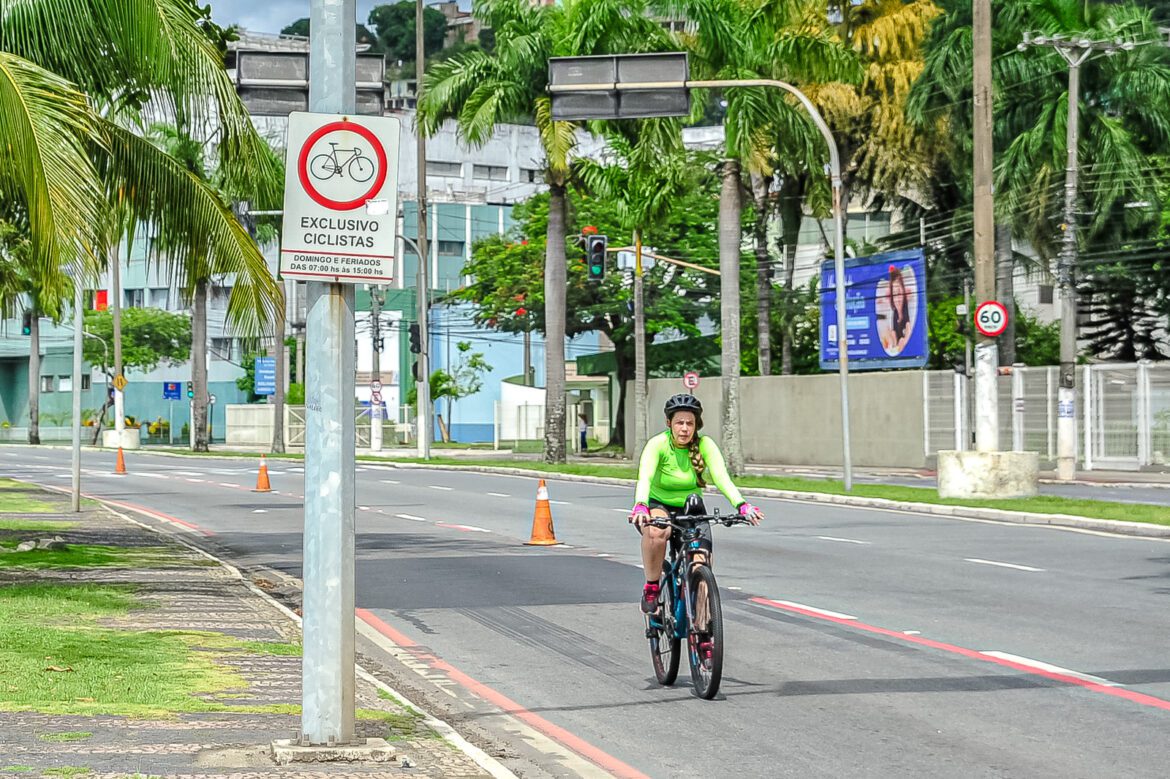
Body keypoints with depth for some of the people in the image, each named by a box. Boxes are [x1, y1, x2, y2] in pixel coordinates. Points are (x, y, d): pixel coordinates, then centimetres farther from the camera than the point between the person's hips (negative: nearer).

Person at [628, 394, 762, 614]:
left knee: (702, 562, -19)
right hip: (658, 505, -2)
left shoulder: (704, 445, -13)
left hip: (690, 509, 2)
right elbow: (645, 477, -35)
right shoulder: (658, 444, -19)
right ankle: (651, 588, -17)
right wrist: (640, 506, -55)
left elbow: (721, 477, -26)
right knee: (656, 532, -38)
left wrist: (742, 505, -44)